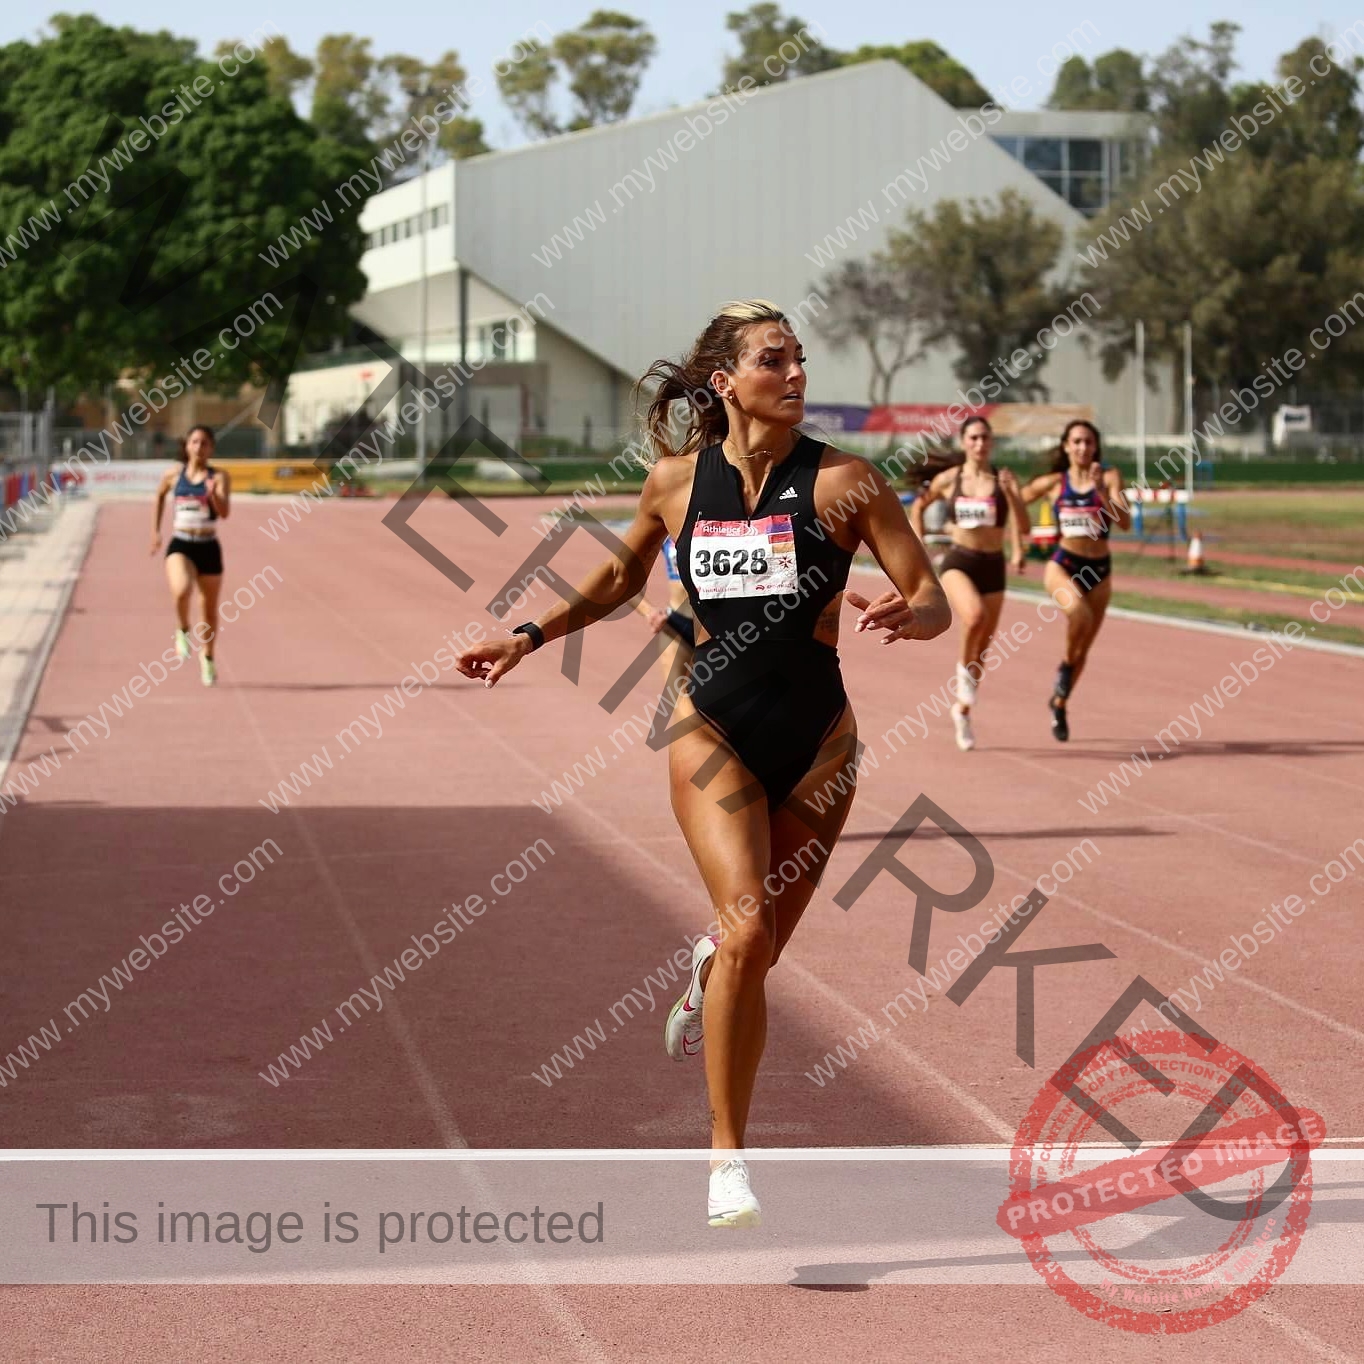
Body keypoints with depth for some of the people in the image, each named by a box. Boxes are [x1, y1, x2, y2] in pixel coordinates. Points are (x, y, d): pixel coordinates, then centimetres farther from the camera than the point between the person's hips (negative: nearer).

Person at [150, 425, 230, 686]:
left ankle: (207, 657, 35)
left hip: (208, 548, 0)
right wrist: (155, 531, 22)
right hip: (180, 546, 0)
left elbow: (225, 513, -14)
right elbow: (160, 496, 23)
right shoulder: (174, 475, 3)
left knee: (210, 609, 12)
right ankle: (183, 631, 0)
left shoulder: (218, 477, -3)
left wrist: (213, 495, -33)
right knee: (181, 591, -30)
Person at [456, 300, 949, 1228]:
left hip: (815, 735, 1)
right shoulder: (678, 481, 1)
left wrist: (907, 616, -27)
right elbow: (623, 576, 21)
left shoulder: (843, 481, -5)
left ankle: (707, 973, 47)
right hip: (714, 727, 0)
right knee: (750, 926, -20)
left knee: (755, 952, 6)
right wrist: (530, 637, 14)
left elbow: (936, 603, -5)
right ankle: (728, 1161, -10)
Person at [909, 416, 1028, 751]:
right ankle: (965, 667, -5)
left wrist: (1010, 492, -25)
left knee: (982, 648, 9)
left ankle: (962, 711, 30)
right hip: (958, 563, -2)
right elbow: (919, 505, 19)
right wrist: (918, 545, 11)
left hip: (993, 566, 2)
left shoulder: (1004, 480, 0)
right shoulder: (948, 480, 1)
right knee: (975, 616, -34)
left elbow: (1023, 527, -10)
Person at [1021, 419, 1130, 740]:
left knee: (1084, 649, 11)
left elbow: (1125, 523, -15)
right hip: (1063, 564, -2)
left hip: (1099, 569, 2)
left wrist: (1101, 491, -24)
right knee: (1079, 610, -35)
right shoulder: (1053, 483, 1)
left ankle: (1059, 703, 34)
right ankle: (1066, 665, -9)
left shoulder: (1109, 477, -2)